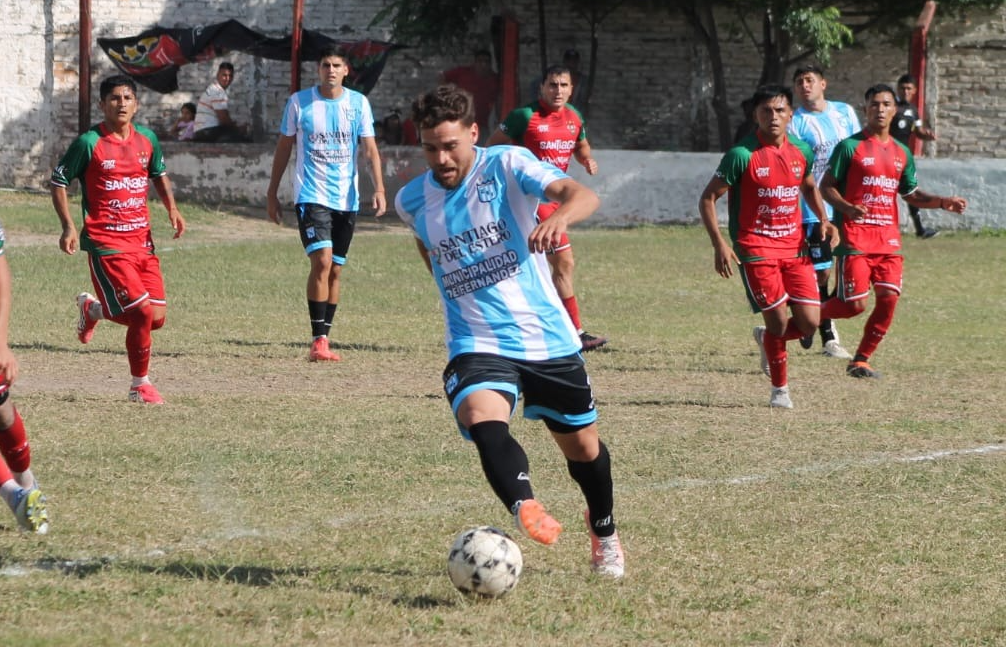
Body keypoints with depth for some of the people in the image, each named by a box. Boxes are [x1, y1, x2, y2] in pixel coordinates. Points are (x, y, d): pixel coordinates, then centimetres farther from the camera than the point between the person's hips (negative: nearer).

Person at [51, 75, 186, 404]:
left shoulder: (147, 139, 8)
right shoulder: (89, 143, -9)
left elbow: (159, 174, 26)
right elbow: (58, 182, -2)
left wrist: (172, 208, 8)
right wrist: (69, 227, -13)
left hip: (141, 239, 6)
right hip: (106, 242, -6)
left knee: (156, 318, 0)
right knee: (142, 312, -16)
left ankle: (93, 308, 28)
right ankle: (140, 385, 9)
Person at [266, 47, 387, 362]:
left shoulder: (358, 103, 4)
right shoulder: (299, 102, 0)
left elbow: (370, 149, 4)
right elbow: (284, 147, 9)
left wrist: (379, 188, -10)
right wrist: (272, 192, 10)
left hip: (347, 198, 3)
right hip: (311, 195, -3)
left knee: (335, 270, 7)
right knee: (322, 261, -19)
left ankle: (323, 340, 16)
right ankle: (318, 339, -15)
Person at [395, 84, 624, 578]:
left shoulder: (507, 166, -12)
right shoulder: (412, 200, 1)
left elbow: (582, 195, -28)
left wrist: (561, 214, -49)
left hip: (547, 336, -1)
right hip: (476, 346, 1)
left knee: (581, 445, 14)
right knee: (484, 419, -32)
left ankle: (603, 531, 42)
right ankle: (525, 507, -54)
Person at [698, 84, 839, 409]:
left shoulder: (802, 152, 5)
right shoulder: (742, 155, -11)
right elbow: (707, 199, -7)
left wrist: (823, 220, 7)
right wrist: (719, 244, -17)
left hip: (795, 246, 5)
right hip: (756, 248, -5)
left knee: (810, 321, -3)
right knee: (778, 319, -8)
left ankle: (767, 339, 31)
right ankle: (780, 388, 15)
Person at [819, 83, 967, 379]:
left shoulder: (902, 153, 14)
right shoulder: (850, 147, -4)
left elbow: (911, 193, 23)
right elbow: (826, 186, -3)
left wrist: (943, 202, 7)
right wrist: (847, 208, -22)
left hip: (888, 238, 5)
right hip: (855, 238, -5)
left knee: (888, 298, -7)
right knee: (855, 304, -11)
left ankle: (861, 360, 6)